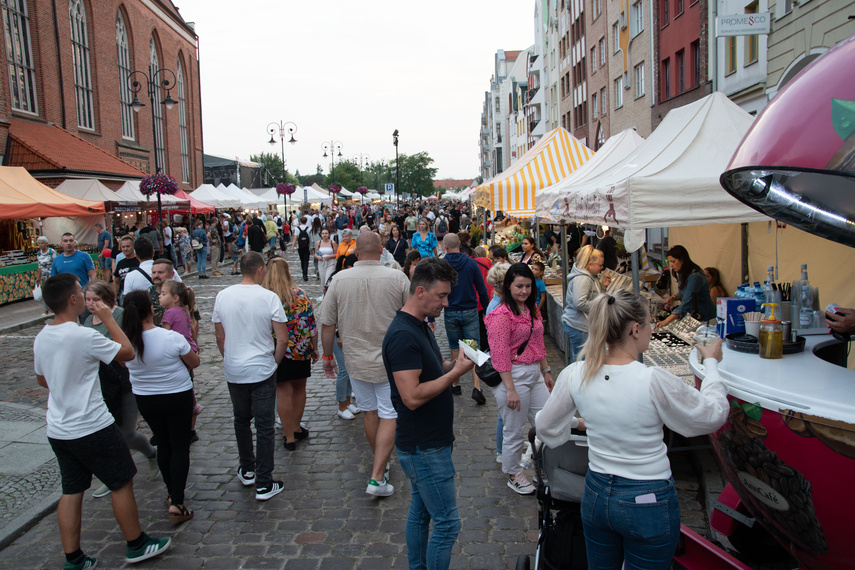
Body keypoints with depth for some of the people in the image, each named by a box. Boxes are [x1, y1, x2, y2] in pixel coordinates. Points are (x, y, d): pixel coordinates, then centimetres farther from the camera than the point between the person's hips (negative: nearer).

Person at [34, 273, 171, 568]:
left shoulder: (41, 338, 2)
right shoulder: (84, 336, -23)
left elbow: (42, 380, 16)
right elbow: (127, 352, -12)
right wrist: (108, 318, -6)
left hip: (58, 430, 8)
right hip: (92, 428, -7)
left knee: (71, 491, 15)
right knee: (122, 483, 9)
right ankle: (136, 545, 23)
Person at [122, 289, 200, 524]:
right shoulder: (171, 338, -23)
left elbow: (126, 365, 8)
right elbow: (195, 363, -9)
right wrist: (189, 348, 9)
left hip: (145, 399, 4)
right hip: (177, 397, -4)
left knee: (163, 444, 20)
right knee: (180, 447, 5)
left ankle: (171, 492, 33)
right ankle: (177, 504, 2)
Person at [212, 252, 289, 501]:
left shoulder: (223, 296, -4)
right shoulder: (269, 298, -14)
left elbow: (219, 336, 6)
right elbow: (283, 339, -12)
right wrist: (274, 361, 5)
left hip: (233, 371, 4)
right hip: (262, 371, -4)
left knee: (241, 420, 22)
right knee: (264, 427, 4)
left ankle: (247, 471, 35)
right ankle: (264, 484, 10)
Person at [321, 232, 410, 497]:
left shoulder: (339, 279, -8)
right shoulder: (397, 278, -11)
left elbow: (327, 324, -3)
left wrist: (328, 356, 11)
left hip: (357, 360, 2)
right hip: (391, 360, -2)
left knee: (369, 411, 19)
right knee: (389, 415, 6)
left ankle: (380, 462, 37)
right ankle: (377, 477, 1)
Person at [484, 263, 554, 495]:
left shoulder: (532, 309, 11)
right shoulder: (502, 315, -16)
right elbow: (500, 355, -19)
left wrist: (546, 371, 17)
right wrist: (510, 389, -20)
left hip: (535, 373, 8)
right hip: (513, 375, -8)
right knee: (514, 430, 5)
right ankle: (514, 475, 24)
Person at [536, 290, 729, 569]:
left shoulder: (575, 375, -11)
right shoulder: (654, 381, -24)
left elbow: (546, 426, 5)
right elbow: (713, 417, -7)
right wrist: (711, 363, 7)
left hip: (596, 495, 4)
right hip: (649, 503, -4)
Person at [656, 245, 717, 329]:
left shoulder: (695, 276, -23)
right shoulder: (682, 273, 6)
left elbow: (687, 303, -28)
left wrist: (666, 321, -34)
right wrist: (674, 297, -2)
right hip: (691, 313, 8)